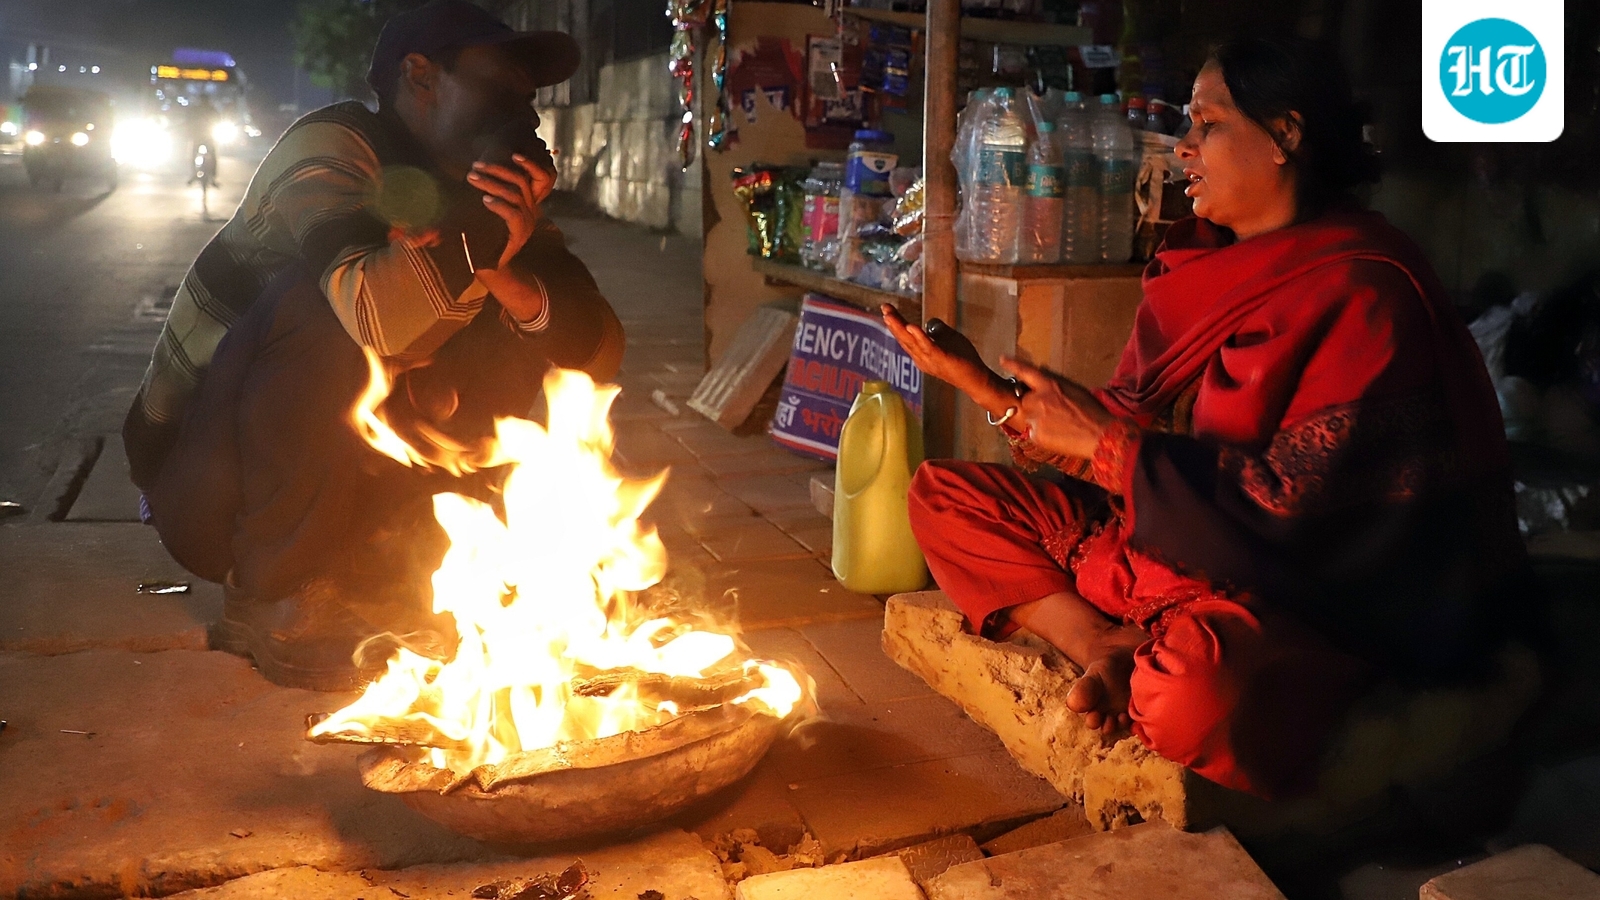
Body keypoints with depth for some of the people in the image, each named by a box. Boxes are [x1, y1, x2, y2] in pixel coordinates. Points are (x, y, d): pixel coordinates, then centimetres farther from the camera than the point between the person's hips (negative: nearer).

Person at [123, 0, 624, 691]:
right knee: (321, 310, -32)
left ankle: (377, 566, 2)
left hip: (344, 473, 6)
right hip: (206, 490, -6)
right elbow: (371, 314, -39)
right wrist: (483, 231, -27)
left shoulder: (483, 192, 2)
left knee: (520, 341, -4)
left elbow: (601, 350, -8)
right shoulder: (329, 147, -18)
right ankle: (272, 598, -16)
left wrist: (509, 276, -26)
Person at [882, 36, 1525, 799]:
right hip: (1156, 547, 8)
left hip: (1304, 600, -8)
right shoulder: (1204, 266, 8)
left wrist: (1104, 440, -18)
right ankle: (1106, 649, -14)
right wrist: (978, 381, 1)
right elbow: (1126, 431, 9)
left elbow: (1299, 501, -21)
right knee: (943, 493, 2)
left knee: (1189, 690, -42)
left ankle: (1139, 672, -5)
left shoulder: (1362, 290, -14)